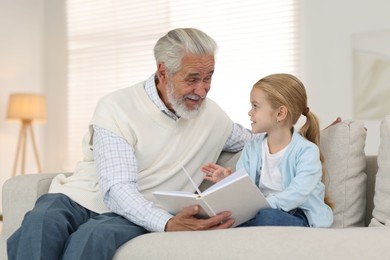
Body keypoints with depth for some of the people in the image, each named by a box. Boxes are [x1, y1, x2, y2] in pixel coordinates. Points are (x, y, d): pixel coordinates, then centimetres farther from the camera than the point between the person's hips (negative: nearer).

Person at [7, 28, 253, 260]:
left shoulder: (213, 115, 6)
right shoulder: (117, 107, -10)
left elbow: (247, 139, 29)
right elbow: (117, 190, -19)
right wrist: (168, 224, -37)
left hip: (134, 218, 2)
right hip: (80, 199, -1)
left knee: (97, 234, -36)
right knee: (41, 222, -37)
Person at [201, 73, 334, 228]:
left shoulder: (306, 151, -8)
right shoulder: (252, 147, 12)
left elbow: (297, 194, -22)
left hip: (298, 216, -3)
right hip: (260, 210, 3)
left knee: (267, 217, -38)